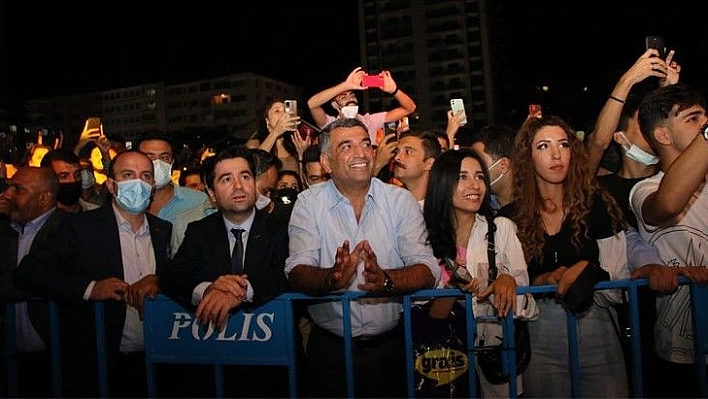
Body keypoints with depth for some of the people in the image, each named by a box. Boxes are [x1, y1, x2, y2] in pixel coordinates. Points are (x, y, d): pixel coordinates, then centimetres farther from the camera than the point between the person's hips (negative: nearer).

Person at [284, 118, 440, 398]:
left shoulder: (401, 200, -3)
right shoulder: (309, 203, -4)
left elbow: (428, 271, -12)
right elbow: (296, 272, -13)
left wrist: (385, 280, -32)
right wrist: (331, 278, -35)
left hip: (391, 345, 1)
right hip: (330, 350, 0)